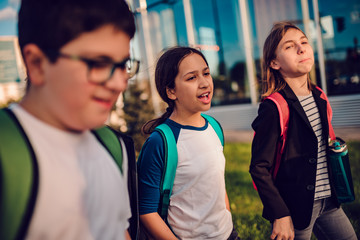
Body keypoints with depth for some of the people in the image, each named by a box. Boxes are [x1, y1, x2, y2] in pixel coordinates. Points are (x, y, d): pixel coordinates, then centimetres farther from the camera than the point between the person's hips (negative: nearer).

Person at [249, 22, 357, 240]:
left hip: (327, 199, 7)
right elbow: (259, 168, -19)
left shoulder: (318, 97, 3)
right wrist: (280, 215, -18)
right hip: (296, 206, -7)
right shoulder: (274, 108, -19)